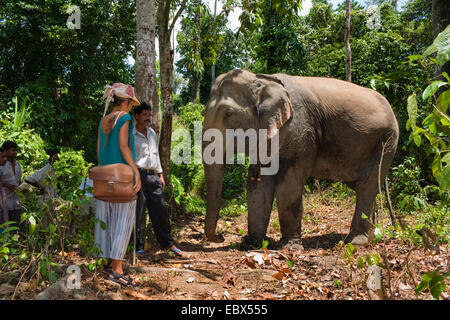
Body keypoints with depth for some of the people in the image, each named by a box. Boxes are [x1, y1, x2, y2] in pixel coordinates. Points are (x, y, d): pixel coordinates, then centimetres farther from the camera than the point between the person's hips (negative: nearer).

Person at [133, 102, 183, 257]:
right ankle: (138, 247, 10)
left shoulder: (152, 133, 19)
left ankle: (168, 243, 16)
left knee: (160, 210, 6)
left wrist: (160, 174, 21)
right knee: (137, 213, -1)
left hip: (152, 176, 6)